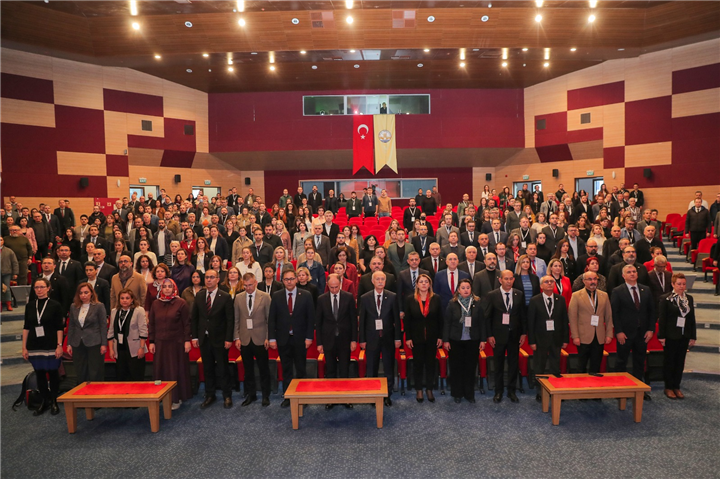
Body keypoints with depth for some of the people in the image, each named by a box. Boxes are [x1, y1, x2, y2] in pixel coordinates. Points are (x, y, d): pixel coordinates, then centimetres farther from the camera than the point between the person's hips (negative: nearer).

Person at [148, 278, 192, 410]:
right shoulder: (156, 304, 7)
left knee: (176, 370, 3)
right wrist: (151, 342, 3)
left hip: (176, 343, -3)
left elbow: (186, 323, -4)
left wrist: (187, 340, -9)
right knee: (160, 370, 6)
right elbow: (151, 324, 9)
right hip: (160, 343, 3)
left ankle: (177, 398, 13)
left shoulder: (181, 303, -4)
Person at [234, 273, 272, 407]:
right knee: (248, 369, 11)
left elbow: (269, 319, -3)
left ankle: (265, 395, 19)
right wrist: (237, 337, 1)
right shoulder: (238, 298, 4)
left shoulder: (265, 297, -4)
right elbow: (236, 320, 6)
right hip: (245, 340, 3)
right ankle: (251, 395, 26)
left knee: (264, 369, 6)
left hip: (260, 339, -2)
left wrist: (268, 337, -7)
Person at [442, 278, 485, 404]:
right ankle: (457, 394, 20)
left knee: (471, 367, 6)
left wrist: (483, 339, 2)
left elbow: (482, 322, 4)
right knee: (456, 367, 5)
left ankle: (469, 394, 21)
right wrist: (446, 340, -3)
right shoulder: (453, 304, -2)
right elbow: (446, 323, -1)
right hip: (456, 341, -1)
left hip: (473, 341, 1)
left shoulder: (477, 303, 1)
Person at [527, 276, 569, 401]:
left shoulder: (560, 299, 3)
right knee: (539, 368, 6)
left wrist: (565, 339, 0)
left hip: (556, 339, 2)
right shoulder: (534, 300, -5)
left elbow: (565, 320, 4)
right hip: (540, 339, -2)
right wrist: (531, 341, -10)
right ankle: (539, 393, 18)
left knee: (555, 368, 10)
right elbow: (530, 322, -6)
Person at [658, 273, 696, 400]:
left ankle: (676, 387, 22)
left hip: (684, 336, 5)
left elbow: (692, 318, 9)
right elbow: (662, 318, -9)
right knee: (669, 362, 5)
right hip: (671, 336, -5)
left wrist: (693, 336, 6)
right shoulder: (666, 298, -8)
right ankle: (668, 388, 15)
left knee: (680, 362, 11)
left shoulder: (689, 298, 7)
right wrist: (661, 336, -11)